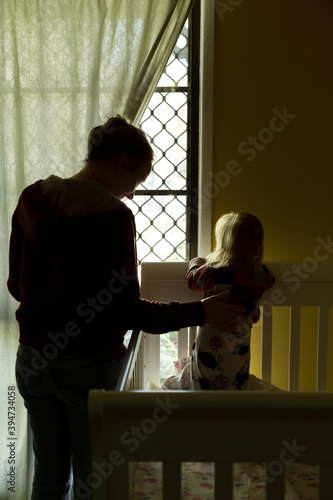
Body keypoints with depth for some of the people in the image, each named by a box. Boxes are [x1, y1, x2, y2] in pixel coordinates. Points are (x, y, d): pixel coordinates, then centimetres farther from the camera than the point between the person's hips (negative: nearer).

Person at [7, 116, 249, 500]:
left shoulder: (31, 201, 0)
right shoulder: (112, 215, -19)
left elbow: (16, 286, 8)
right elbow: (125, 310, -19)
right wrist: (200, 312, -12)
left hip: (33, 360, 7)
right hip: (88, 367, -6)